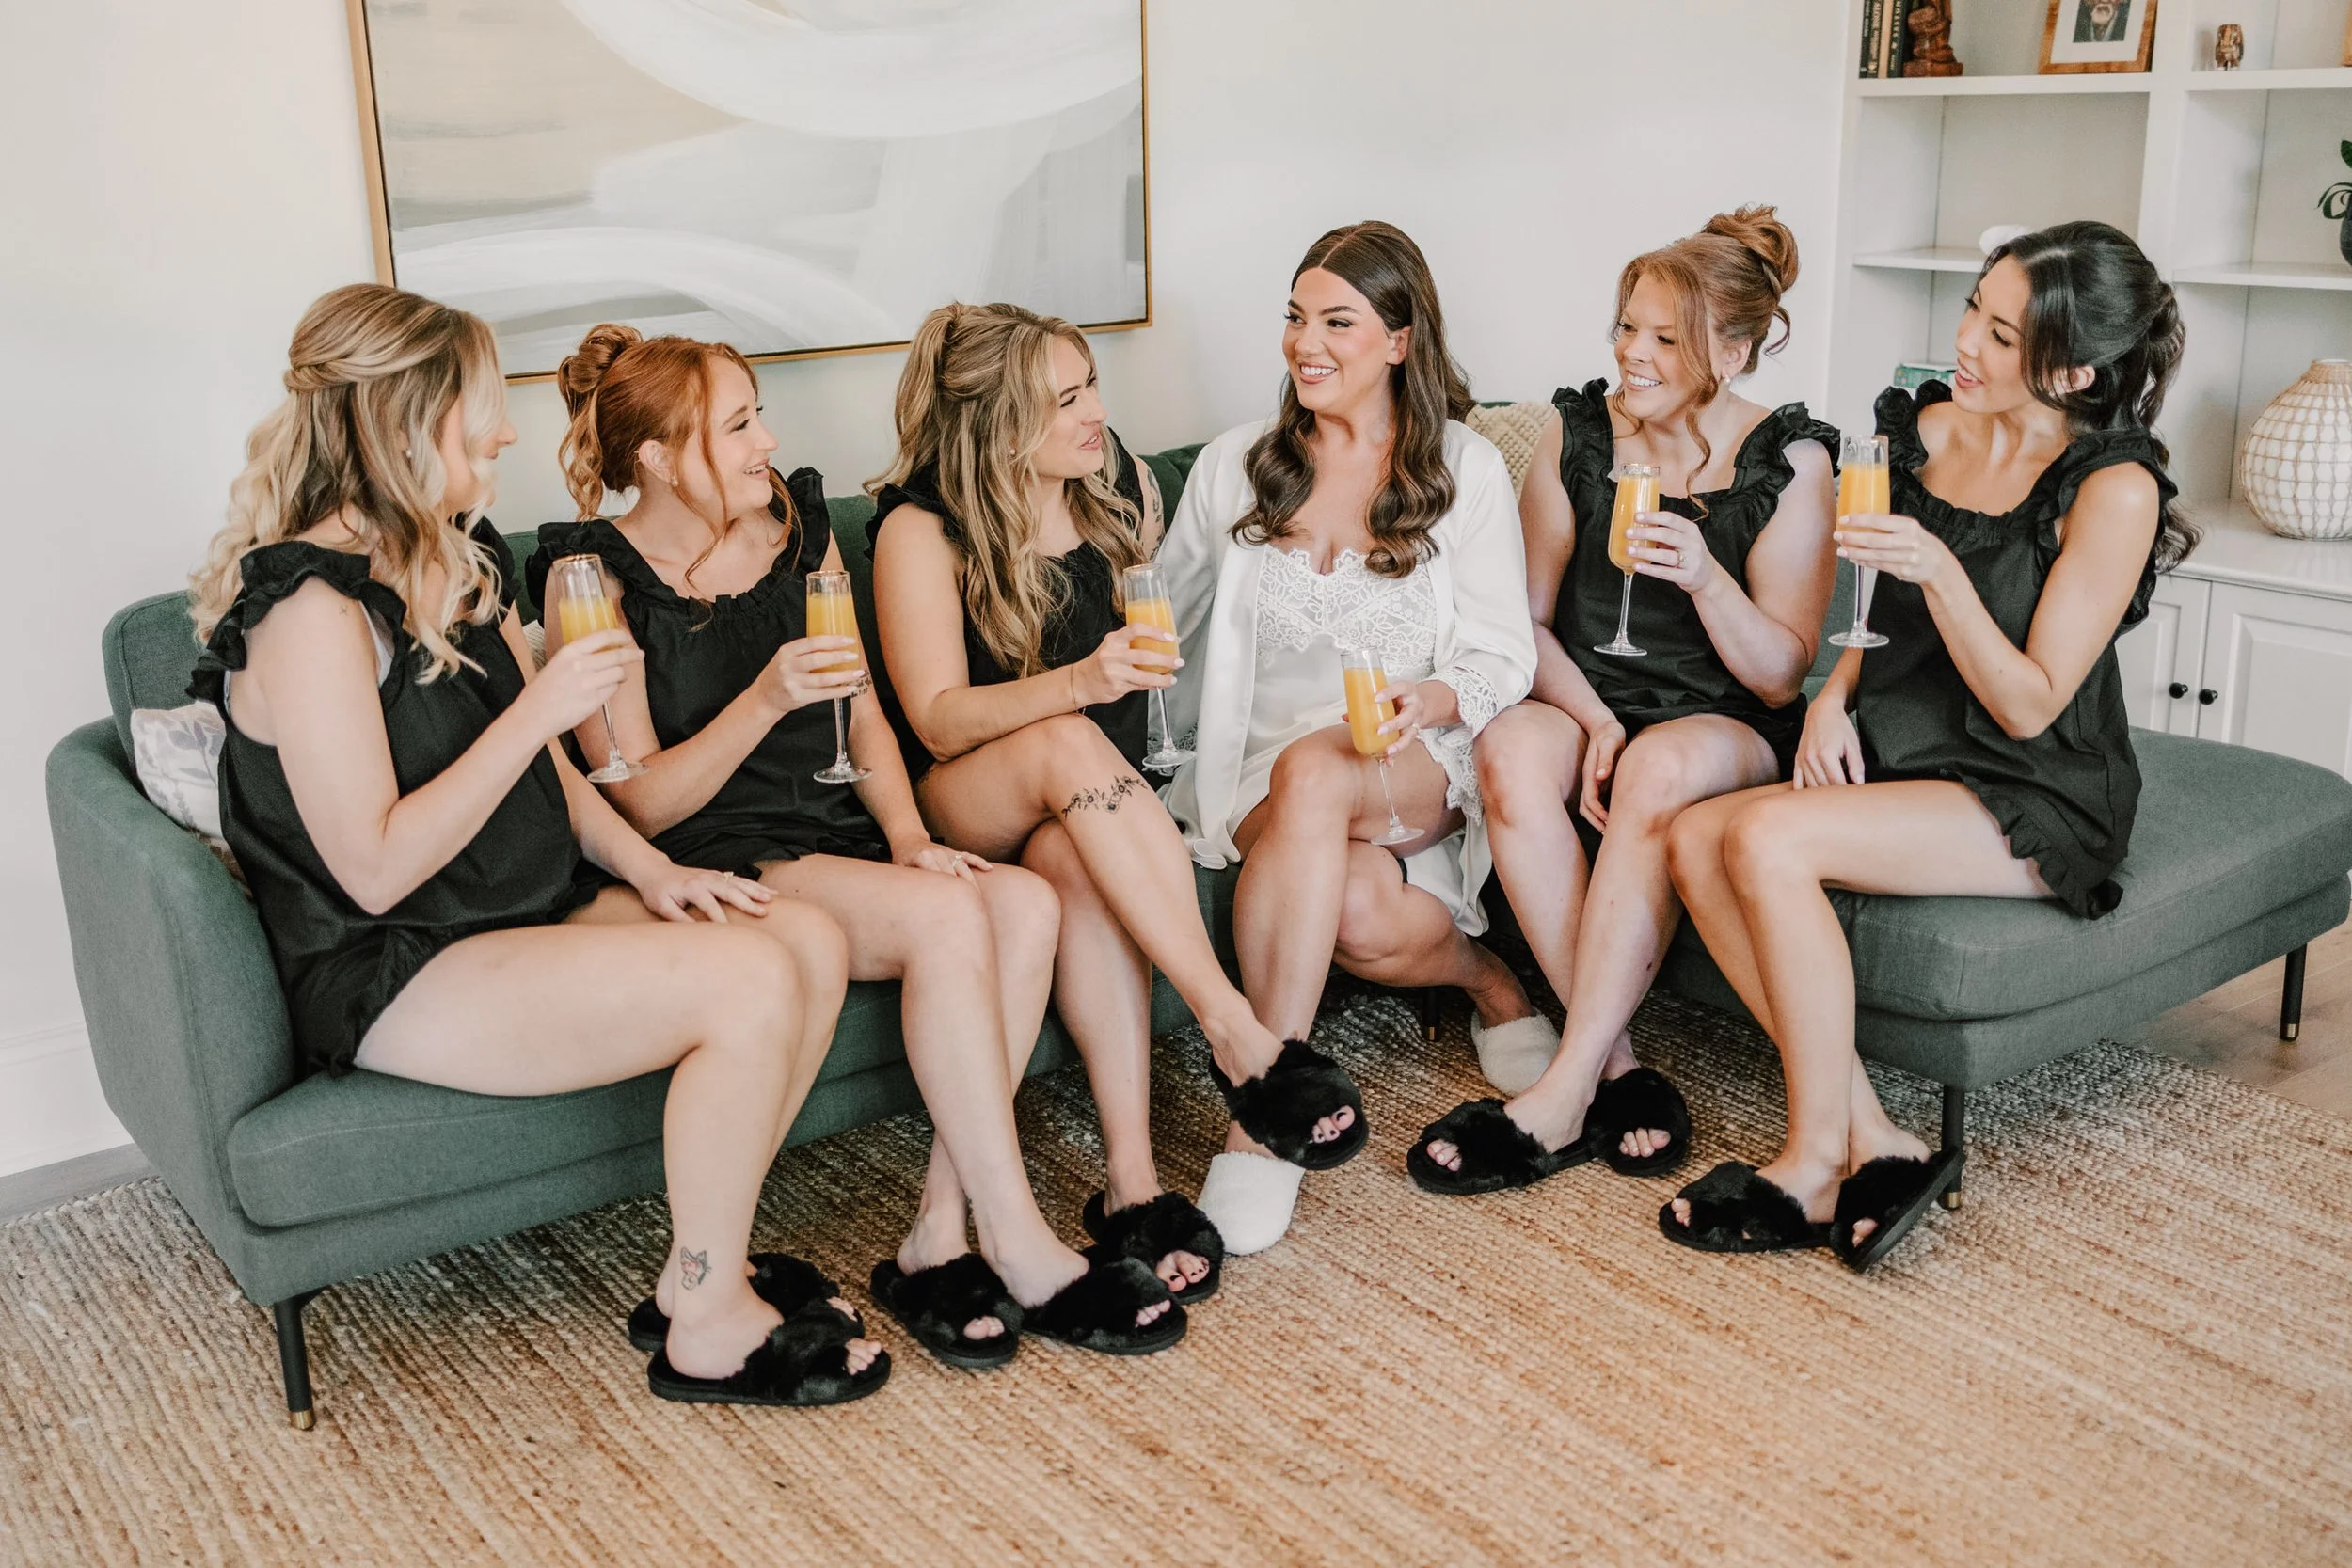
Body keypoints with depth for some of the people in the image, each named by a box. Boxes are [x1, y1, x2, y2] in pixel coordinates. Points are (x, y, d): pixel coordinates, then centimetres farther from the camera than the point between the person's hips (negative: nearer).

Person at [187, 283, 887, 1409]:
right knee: (750, 981, -25)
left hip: (534, 910, 9)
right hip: (394, 977, -9)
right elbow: (374, 870, -22)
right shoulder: (312, 606, -18)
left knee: (813, 942, -9)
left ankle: (702, 1266, 5)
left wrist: (651, 872, 2)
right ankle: (709, 1334, -8)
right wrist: (539, 709, -22)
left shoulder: (461, 560, 12)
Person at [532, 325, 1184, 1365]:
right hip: (713, 872, -6)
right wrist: (767, 700, -24)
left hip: (834, 838, 6)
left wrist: (907, 831, -4)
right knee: (947, 916, -30)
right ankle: (1021, 1255, -22)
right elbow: (641, 804, -10)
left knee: (1027, 902, -22)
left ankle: (938, 1238, -19)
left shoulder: (798, 527, 13)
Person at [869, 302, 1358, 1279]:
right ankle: (1237, 1034, -41)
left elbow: (1155, 628, 23)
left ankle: (1132, 1182, -43)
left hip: (1090, 797, 3)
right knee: (1069, 745, -38)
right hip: (966, 806, -3)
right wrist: (1078, 684, -34)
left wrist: (1146, 653, 1)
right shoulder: (919, 530, -10)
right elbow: (939, 721, -19)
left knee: (1079, 861, -36)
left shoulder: (1115, 481, 5)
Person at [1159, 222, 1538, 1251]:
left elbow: (1503, 660, 2)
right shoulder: (1233, 466, 13)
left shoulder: (1465, 469, 7)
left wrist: (1436, 697, -19)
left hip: (1420, 770, -2)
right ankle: (1480, 972, 2)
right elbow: (1159, 616, 22)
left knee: (1313, 771, -40)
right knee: (1360, 909, -34)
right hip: (1258, 773, 2)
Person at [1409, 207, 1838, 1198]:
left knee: (1659, 766, -37)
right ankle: (1617, 1063, -29)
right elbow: (1528, 615, 7)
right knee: (1509, 750, -33)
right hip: (1583, 699, 2)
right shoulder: (1578, 430, 4)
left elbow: (1781, 673, -5)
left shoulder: (1790, 463, -3)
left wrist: (1705, 576, -23)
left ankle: (1560, 1096, -34)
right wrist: (1591, 717, -11)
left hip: (1727, 725, -2)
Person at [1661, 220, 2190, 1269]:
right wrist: (1836, 693, 1)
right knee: (1694, 840, -19)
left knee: (1768, 841, -29)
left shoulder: (2114, 490, -13)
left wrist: (1939, 571, -28)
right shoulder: (1921, 426, 7)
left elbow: (2027, 705, -16)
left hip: (2036, 803, -7)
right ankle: (1872, 1139, -16)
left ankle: (1817, 1165, -15)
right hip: (1898, 761, 7)